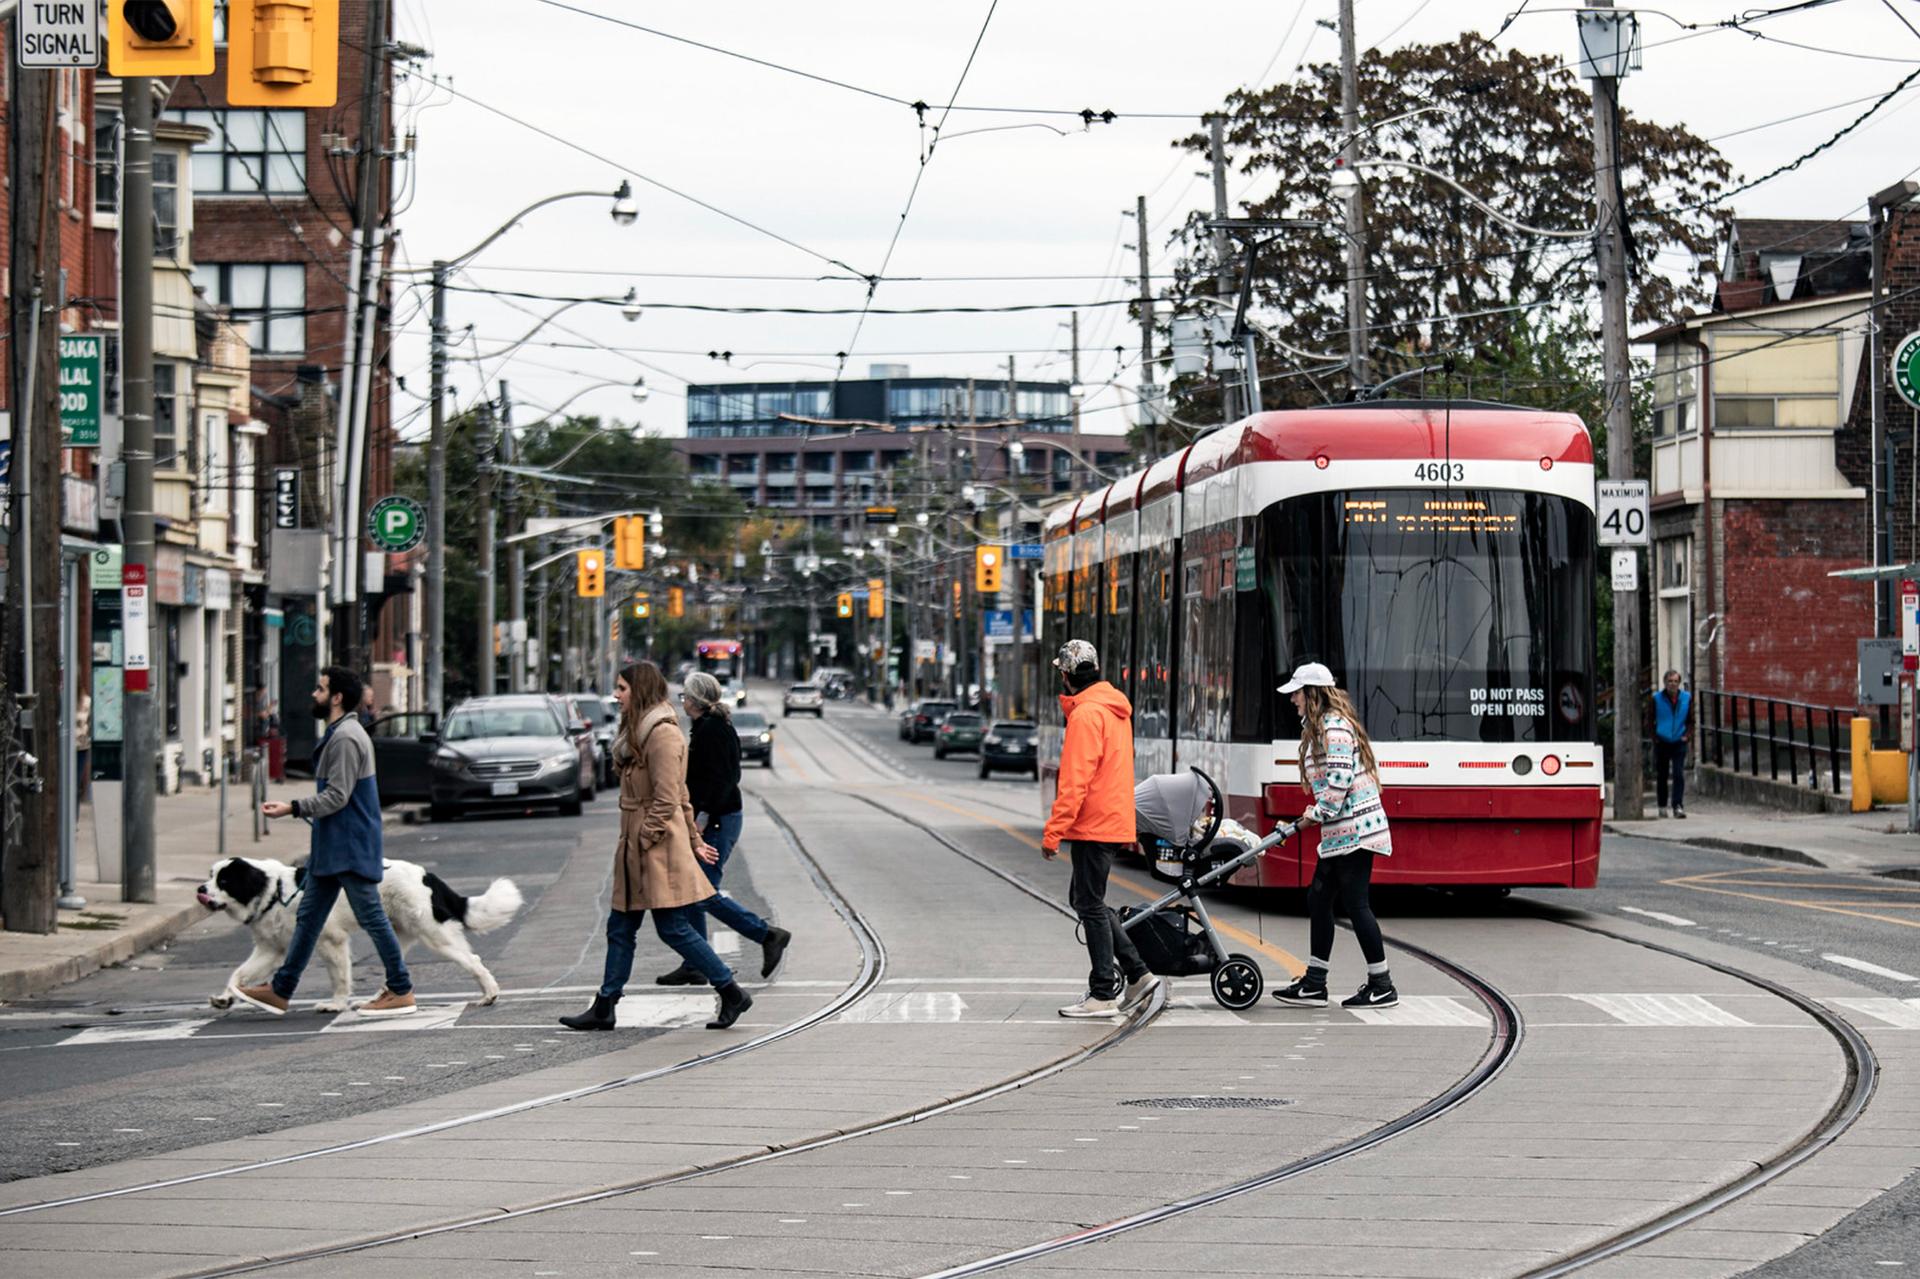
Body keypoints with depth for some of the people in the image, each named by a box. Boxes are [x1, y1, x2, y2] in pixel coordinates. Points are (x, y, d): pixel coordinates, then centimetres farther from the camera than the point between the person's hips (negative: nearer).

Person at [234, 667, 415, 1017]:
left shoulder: (345, 738, -17)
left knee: (371, 916, -4)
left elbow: (337, 796, -22)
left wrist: (293, 809, -22)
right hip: (332, 848, 11)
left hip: (350, 849, -11)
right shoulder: (338, 734, 16)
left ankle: (401, 991, 2)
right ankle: (280, 991, 13)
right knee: (309, 916, 11)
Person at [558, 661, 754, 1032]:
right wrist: (694, 839, 22)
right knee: (620, 927, 10)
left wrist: (642, 841, -17)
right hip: (635, 850, 10)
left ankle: (732, 994, 3)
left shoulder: (663, 734, -16)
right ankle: (603, 1009, 14)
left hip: (658, 847, -10)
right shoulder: (640, 731, 15)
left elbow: (667, 800, -19)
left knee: (673, 928, -6)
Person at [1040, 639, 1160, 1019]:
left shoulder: (1086, 714, -16)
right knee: (1085, 900, 17)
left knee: (1091, 905, -4)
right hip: (1116, 821, 10)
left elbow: (1075, 781, -21)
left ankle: (1104, 995, -2)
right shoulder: (1116, 709, 15)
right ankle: (1137, 974, 16)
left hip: (1093, 827, -10)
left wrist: (1053, 831, -19)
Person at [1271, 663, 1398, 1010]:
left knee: (1355, 904, -7)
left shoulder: (1335, 728, -14)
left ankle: (1382, 986, -1)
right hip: (1340, 834, 11)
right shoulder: (1321, 727, 18)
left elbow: (1339, 781, -22)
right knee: (1318, 900, 10)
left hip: (1353, 829, -11)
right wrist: (1315, 816, 13)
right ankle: (1314, 985, 13)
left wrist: (1315, 815, -13)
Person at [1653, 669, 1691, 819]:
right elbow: (1650, 721, 4)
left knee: (1679, 775, -11)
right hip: (1662, 743, 0)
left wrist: (1687, 735, -4)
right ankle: (1662, 806, 20)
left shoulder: (1687, 698, 2)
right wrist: (1655, 737, -5)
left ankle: (1678, 806, -13)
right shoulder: (1657, 698, -2)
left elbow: (1691, 720, 10)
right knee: (1661, 776, 7)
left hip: (1679, 743, 0)